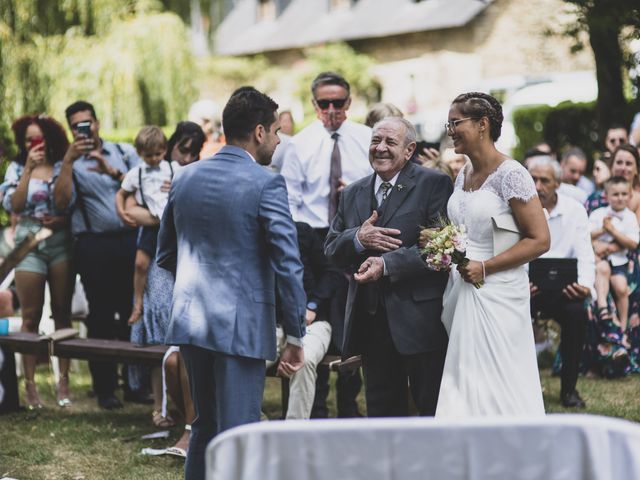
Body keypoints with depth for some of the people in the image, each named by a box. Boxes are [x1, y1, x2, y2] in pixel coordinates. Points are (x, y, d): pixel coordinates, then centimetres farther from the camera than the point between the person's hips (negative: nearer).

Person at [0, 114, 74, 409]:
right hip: (30, 245, -1)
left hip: (61, 243, 1)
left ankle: (64, 380, 7)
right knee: (31, 317, -2)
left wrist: (62, 220, -13)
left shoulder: (63, 167, 6)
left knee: (62, 314, 3)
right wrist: (29, 169, -15)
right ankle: (30, 383, 0)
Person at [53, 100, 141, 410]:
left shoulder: (124, 152, 11)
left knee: (133, 313, 6)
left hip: (130, 241, 1)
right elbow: (62, 201, -11)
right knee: (101, 317, 2)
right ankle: (105, 388, 9)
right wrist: (68, 160, -16)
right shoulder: (70, 164, 6)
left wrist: (113, 172, -12)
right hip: (94, 247, -1)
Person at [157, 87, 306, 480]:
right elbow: (288, 264, -14)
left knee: (205, 426, 19)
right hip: (242, 325, -6)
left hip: (191, 319, 7)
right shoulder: (266, 184, -11)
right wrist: (295, 336, -8)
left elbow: (165, 254, 16)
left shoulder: (186, 177, 8)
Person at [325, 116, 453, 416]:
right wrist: (357, 239, -11)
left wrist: (387, 264, -20)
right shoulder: (353, 194, 15)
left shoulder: (434, 185, -4)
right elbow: (331, 249, 11)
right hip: (370, 321, 6)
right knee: (381, 411, 12)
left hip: (419, 320, -6)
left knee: (433, 411, -1)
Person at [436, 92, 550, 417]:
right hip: (461, 290, 8)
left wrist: (485, 267, -18)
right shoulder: (462, 177, 12)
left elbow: (539, 240, -14)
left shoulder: (510, 175, -11)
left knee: (498, 391, -6)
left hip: (497, 294, -8)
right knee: (464, 387, 7)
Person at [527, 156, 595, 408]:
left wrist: (585, 285, -23)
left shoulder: (574, 210, 4)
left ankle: (569, 388, -14)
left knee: (576, 312, -30)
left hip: (561, 288, 1)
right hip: (522, 286, -1)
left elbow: (584, 255, -1)